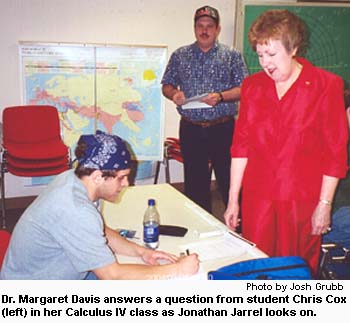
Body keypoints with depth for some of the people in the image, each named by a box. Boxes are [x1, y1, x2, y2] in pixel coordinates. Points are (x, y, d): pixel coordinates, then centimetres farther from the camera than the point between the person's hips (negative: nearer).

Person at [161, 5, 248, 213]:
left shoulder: (232, 56, 4)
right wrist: (174, 94, -10)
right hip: (191, 129, 3)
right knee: (195, 183, 10)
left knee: (230, 181, 0)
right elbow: (166, 85, 13)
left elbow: (243, 89, -2)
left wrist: (220, 97, -19)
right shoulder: (180, 55, 11)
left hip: (223, 128, -2)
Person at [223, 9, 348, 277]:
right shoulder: (253, 85, 6)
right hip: (257, 198, 3)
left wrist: (324, 204, -6)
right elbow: (241, 145, 6)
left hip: (302, 200, -2)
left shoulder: (326, 86, -5)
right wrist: (233, 199, 5)